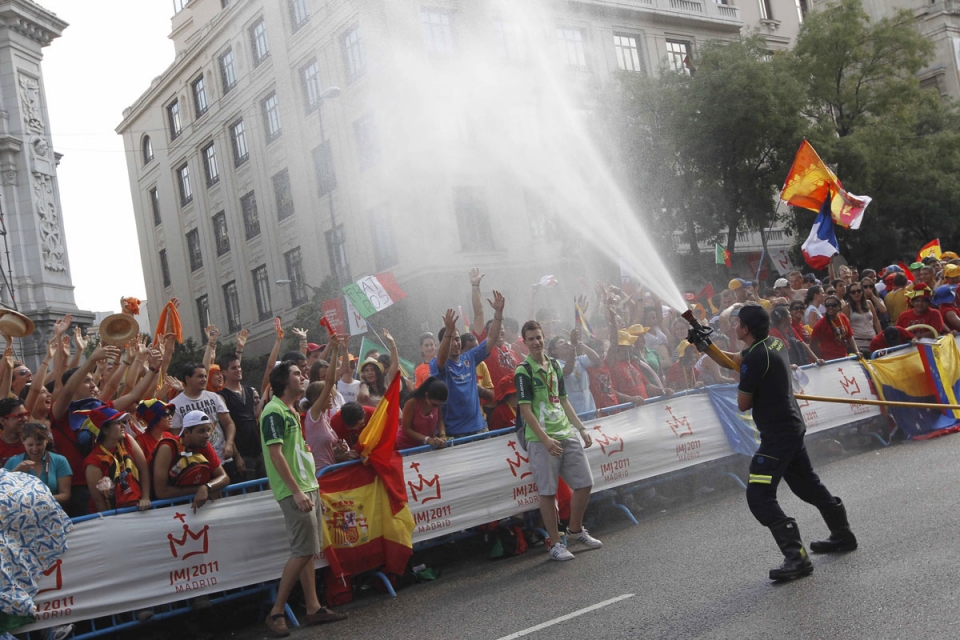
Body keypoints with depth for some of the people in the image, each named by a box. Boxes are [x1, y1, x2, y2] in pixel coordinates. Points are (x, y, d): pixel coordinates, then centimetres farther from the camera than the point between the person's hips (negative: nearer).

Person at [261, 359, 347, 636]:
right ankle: (276, 612, -1)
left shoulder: (291, 410, 15)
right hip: (294, 491, -9)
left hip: (308, 486, 9)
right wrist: (296, 491, -23)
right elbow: (276, 454, -20)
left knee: (308, 551, 9)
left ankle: (313, 608, 14)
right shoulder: (274, 411, -14)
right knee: (304, 550, -9)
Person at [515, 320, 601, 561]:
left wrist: (581, 428, 17)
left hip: (566, 434, 7)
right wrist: (545, 440, -19)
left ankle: (575, 530, 28)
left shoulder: (555, 365, 14)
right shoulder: (523, 371, -7)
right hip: (542, 439, -7)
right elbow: (525, 410, -13)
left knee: (585, 483, 8)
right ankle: (555, 544, 10)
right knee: (548, 492, -1)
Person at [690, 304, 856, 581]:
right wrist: (704, 346, 18)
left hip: (777, 434, -10)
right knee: (808, 485, 24)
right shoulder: (774, 343, 8)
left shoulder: (755, 358, -21)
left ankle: (796, 556, -14)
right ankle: (843, 535, 37)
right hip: (793, 427, 10)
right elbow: (734, 360, 22)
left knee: (759, 497, -12)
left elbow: (743, 404, -13)